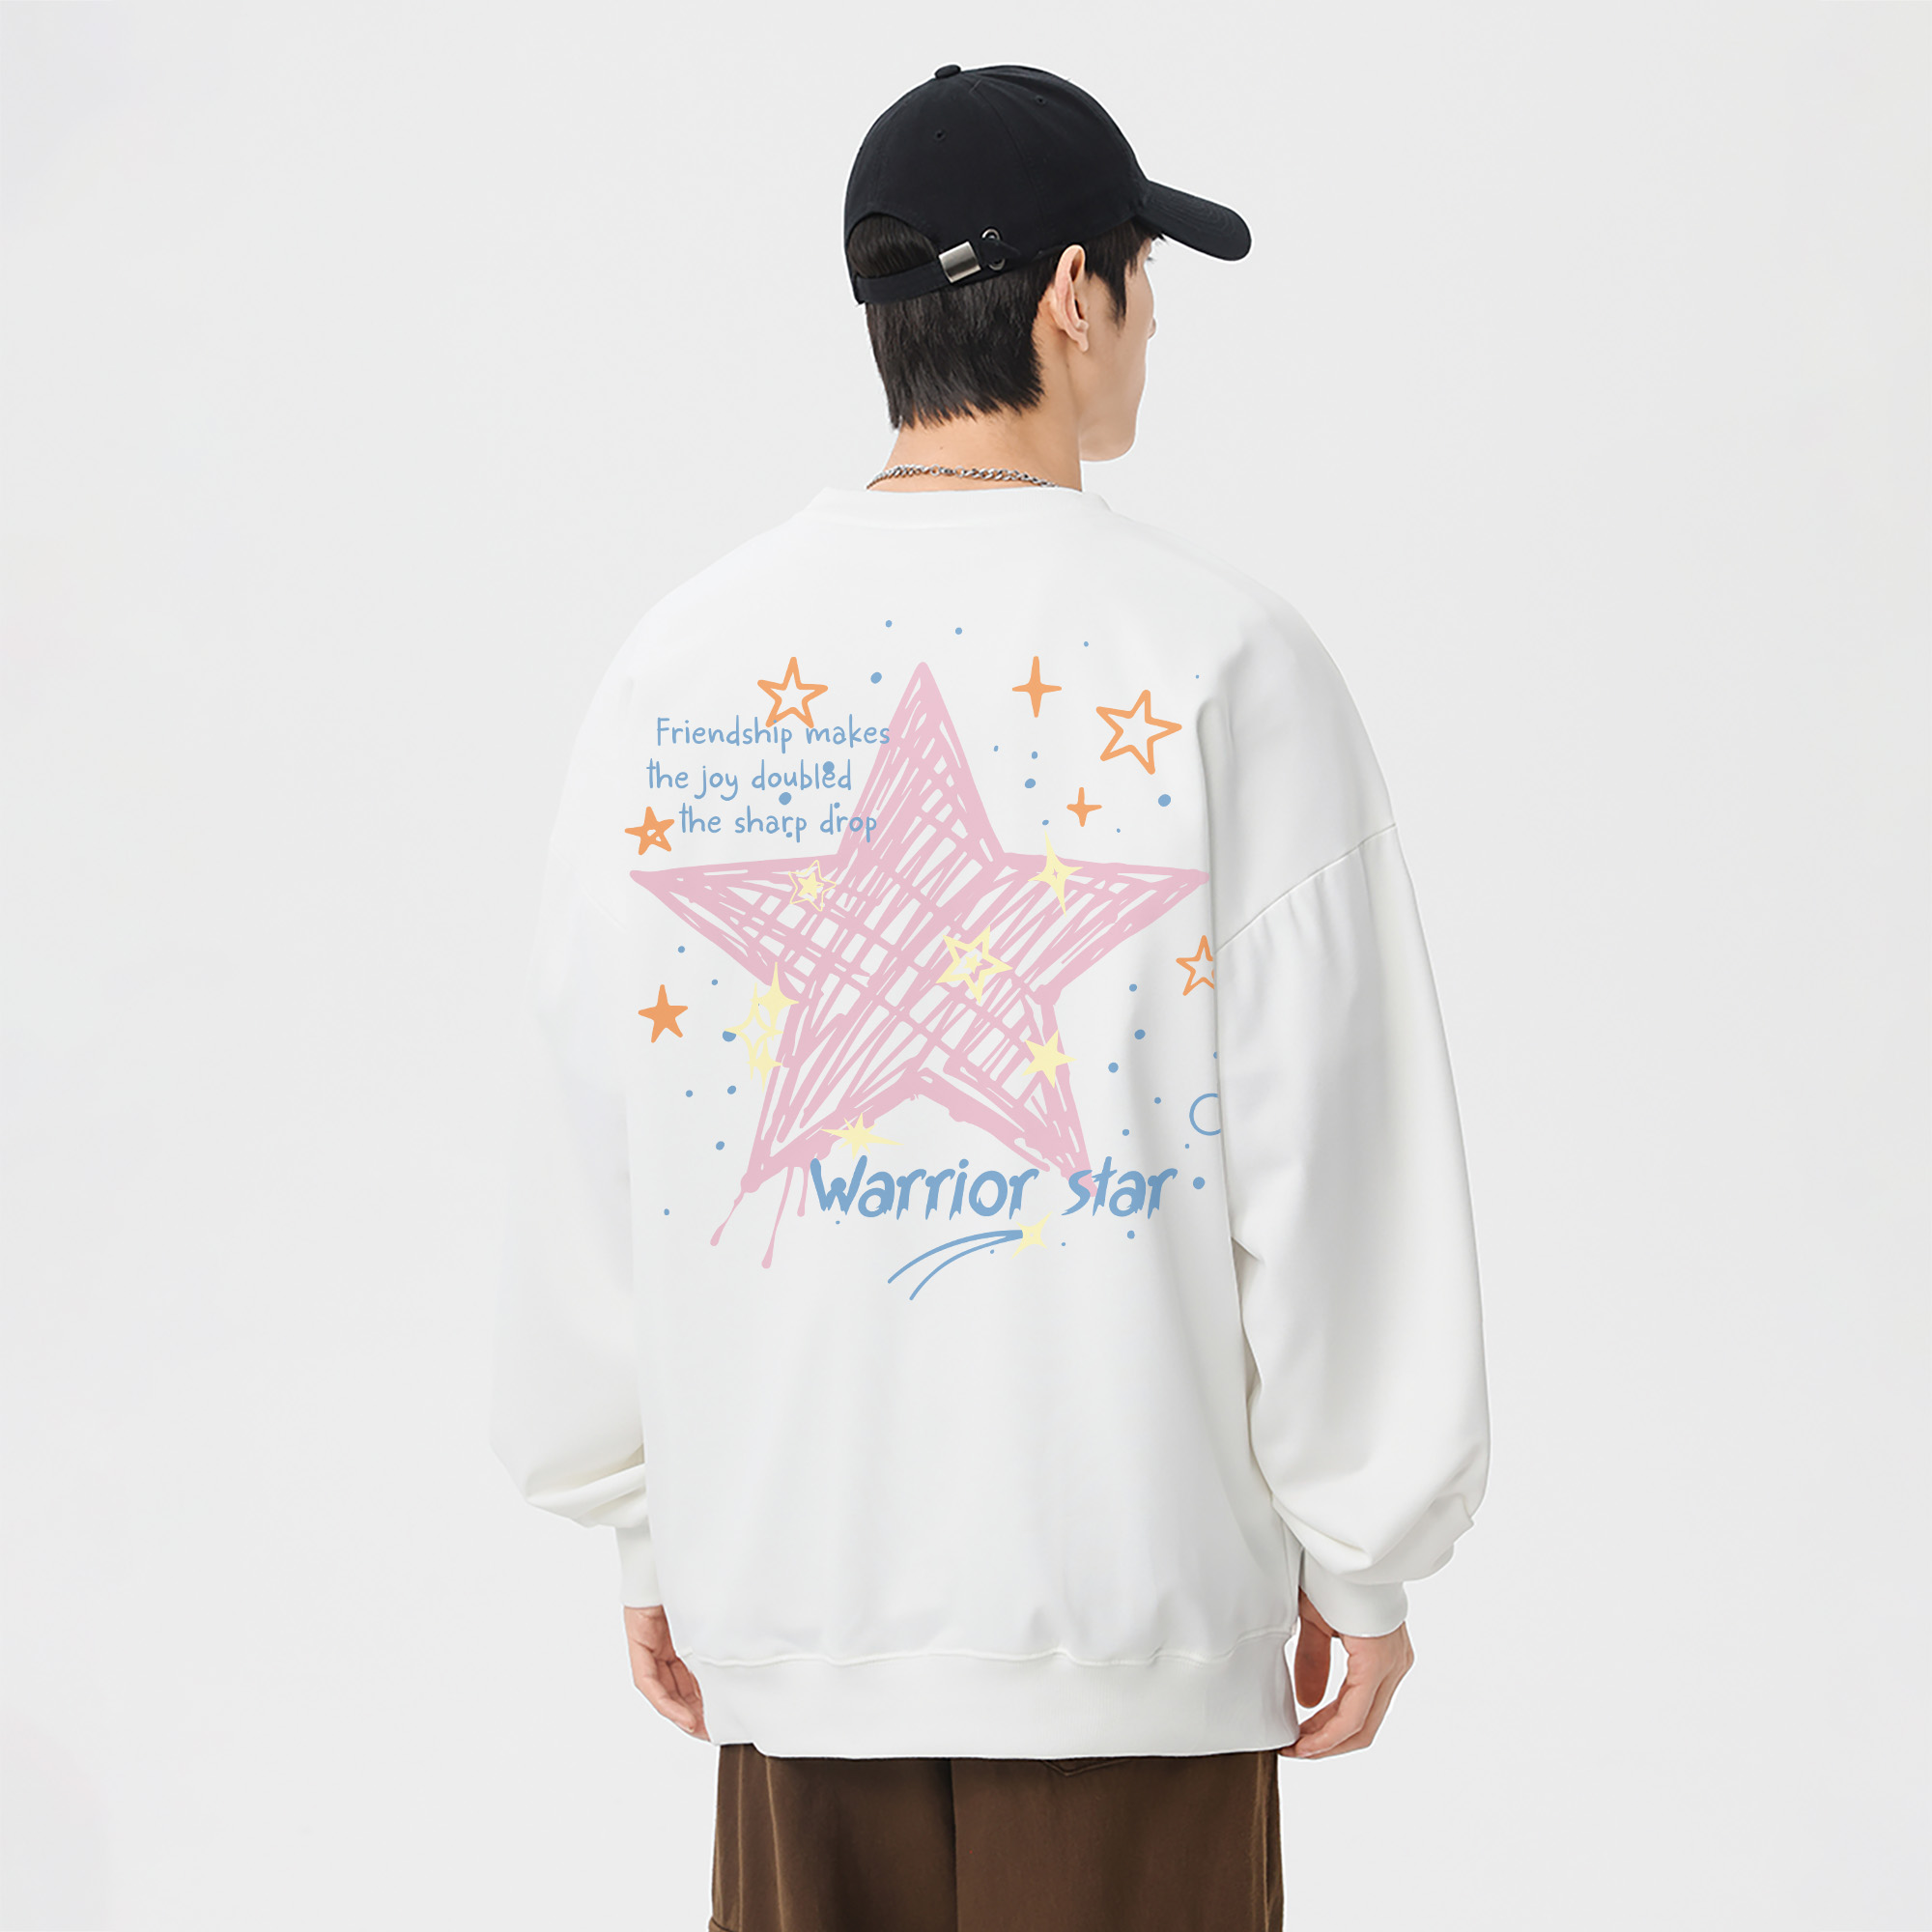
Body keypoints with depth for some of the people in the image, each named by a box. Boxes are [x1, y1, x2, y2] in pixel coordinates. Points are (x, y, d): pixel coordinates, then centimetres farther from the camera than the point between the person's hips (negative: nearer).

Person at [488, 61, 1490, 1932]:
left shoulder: (684, 661, 2)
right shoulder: (1221, 659, -8)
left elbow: (588, 1143, 6)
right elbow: (1329, 1146, -8)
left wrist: (644, 1525, 16)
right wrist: (1361, 1557, 3)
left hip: (788, 1583, 4)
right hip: (1135, 1585, -3)